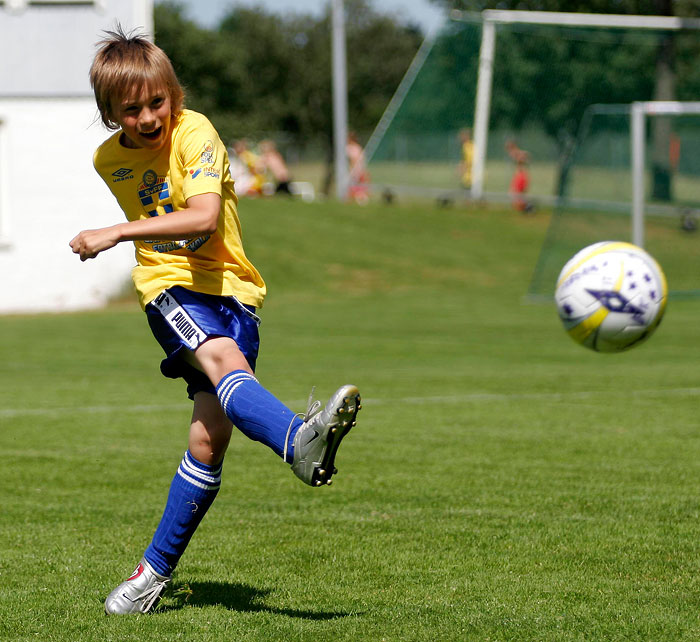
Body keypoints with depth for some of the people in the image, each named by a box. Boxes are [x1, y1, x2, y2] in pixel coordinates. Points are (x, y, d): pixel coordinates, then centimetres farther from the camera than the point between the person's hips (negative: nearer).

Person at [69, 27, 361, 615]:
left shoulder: (195, 134, -10)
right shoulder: (109, 159, 7)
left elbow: (203, 216, -25)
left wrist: (115, 234, -28)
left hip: (230, 287, -1)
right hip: (168, 284, 1)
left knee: (211, 436, -12)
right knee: (223, 357, -34)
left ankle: (156, 570, 4)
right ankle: (299, 442, -64)